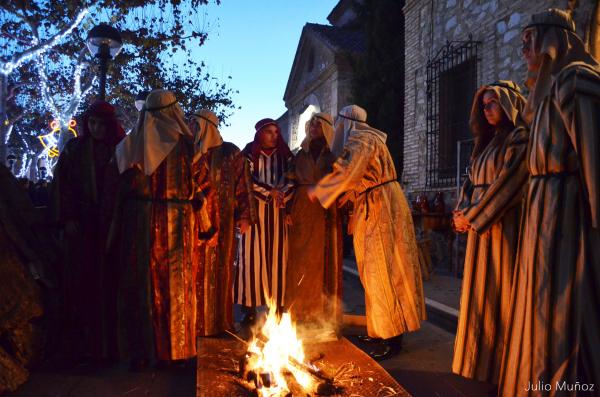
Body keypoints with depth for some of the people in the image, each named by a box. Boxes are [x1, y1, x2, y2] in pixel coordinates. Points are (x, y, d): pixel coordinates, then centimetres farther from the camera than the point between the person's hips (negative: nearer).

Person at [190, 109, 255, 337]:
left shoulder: (230, 153, 1)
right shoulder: (190, 152, 10)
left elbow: (242, 184, -2)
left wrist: (244, 216, -8)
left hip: (220, 222, -2)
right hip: (194, 221, 3)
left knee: (218, 270, 3)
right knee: (196, 271, 2)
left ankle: (217, 321, 15)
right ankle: (196, 320, 13)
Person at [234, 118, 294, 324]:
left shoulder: (285, 154, 13)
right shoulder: (249, 153, 5)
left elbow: (292, 179, 6)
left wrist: (281, 195, -12)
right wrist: (270, 192, -11)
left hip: (278, 211, 2)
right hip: (255, 209, -2)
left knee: (277, 256, 0)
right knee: (253, 255, -4)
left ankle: (277, 305, 6)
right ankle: (250, 308, 1)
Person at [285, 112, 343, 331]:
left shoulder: (333, 156, 8)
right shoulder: (301, 154, 14)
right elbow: (293, 182, 10)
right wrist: (289, 209, -3)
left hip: (326, 212, -2)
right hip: (302, 210, 2)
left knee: (325, 259, -1)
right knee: (301, 259, 2)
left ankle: (325, 312, 7)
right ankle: (300, 311, 10)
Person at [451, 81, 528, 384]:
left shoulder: (519, 138, -6)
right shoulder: (487, 141, 19)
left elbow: (508, 181, -16)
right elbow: (472, 180, 15)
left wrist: (473, 215, -14)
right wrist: (462, 211, -3)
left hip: (503, 226, -8)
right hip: (480, 226, 8)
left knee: (500, 291, -2)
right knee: (480, 293, 11)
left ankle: (501, 366, 11)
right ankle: (481, 359, 23)